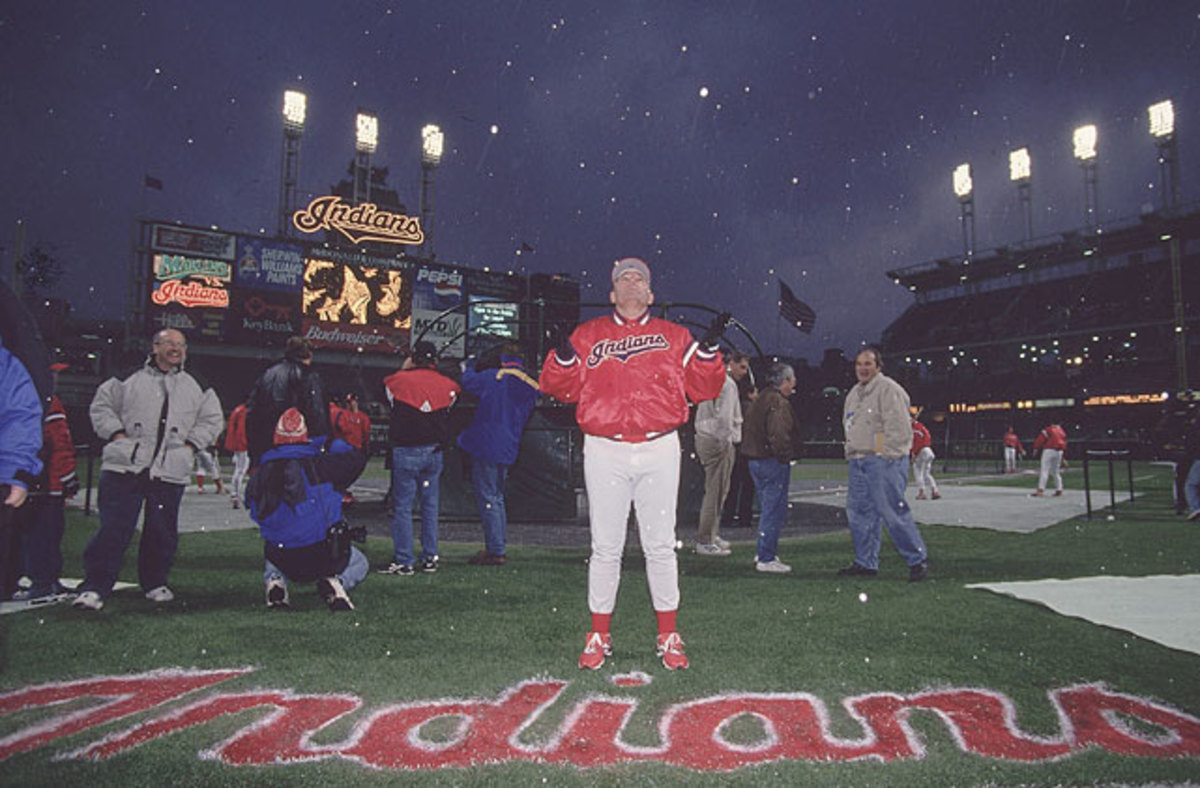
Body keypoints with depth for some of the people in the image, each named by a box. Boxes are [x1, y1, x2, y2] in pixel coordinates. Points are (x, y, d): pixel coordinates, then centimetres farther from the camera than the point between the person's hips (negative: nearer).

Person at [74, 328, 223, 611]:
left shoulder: (197, 386, 13)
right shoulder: (129, 378, 8)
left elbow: (213, 419, 17)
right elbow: (101, 405, 12)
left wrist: (191, 444, 5)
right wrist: (116, 433, -1)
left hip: (171, 471, 2)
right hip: (124, 467, -2)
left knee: (162, 532, 8)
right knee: (113, 528, -5)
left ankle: (155, 583, 25)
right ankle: (94, 587, 3)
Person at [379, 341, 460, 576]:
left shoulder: (401, 380, -6)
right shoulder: (446, 384, 2)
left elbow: (387, 391, 14)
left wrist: (403, 369, 21)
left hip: (406, 451, -4)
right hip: (434, 451, 4)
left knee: (402, 506, 2)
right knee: (430, 505, 12)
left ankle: (403, 561, 3)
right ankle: (430, 558, 16)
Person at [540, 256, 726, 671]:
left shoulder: (674, 336, 12)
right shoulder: (588, 335, 11)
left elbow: (703, 389, 6)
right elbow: (560, 387, 5)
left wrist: (709, 348, -8)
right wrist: (563, 356, -13)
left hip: (660, 451, 0)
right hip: (604, 453, 0)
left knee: (660, 546, 5)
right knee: (605, 547, 5)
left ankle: (668, 637, 17)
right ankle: (599, 636, 18)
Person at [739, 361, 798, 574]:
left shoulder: (759, 399, 15)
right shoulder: (778, 403, -16)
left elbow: (748, 430, 20)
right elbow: (778, 435, -27)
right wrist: (785, 456, -15)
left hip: (756, 459, 10)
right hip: (773, 461, -10)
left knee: (767, 509, 19)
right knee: (774, 510, -3)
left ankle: (764, 553, 27)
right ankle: (766, 559, 1)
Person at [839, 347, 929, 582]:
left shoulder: (889, 389, -8)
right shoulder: (854, 393, 19)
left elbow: (898, 427, -14)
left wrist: (885, 456, -16)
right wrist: (851, 452, 18)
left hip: (884, 460, -9)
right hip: (858, 461, 9)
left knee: (893, 513, -9)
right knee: (859, 511, 9)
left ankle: (918, 559, 4)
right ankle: (866, 562, 18)